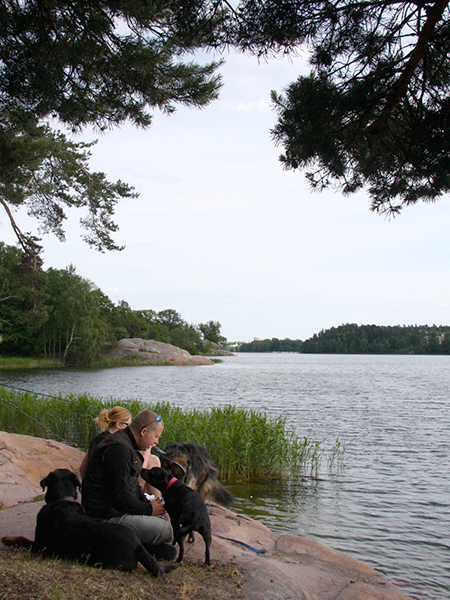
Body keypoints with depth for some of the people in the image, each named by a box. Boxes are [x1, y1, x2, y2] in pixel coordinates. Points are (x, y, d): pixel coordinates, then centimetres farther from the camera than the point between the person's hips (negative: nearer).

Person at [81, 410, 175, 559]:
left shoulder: (127, 446, 13)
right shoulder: (118, 448, -21)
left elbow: (134, 485, 19)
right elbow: (121, 495, -24)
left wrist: (149, 504, 3)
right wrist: (149, 509, -11)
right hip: (106, 518, -11)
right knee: (164, 529, -16)